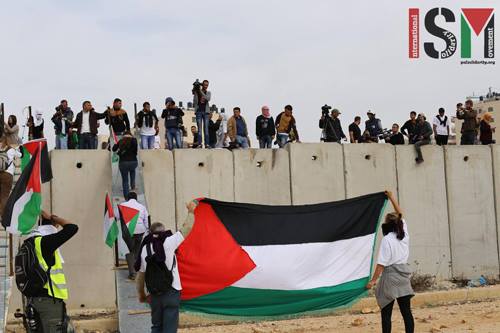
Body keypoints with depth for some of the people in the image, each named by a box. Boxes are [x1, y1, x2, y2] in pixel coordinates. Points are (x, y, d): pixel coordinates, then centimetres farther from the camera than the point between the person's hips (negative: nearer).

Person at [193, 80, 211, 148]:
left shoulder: (208, 93, 11)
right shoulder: (196, 92, 6)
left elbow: (208, 99, -11)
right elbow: (194, 103, -1)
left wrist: (200, 91, -15)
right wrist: (195, 93, -12)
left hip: (206, 111, 1)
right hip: (199, 111, -1)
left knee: (206, 128, -3)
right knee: (199, 128, -7)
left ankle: (207, 144, -6)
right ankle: (200, 143, -10)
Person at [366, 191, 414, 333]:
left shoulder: (387, 240, -11)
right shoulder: (405, 235, 6)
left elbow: (381, 264, -14)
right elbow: (400, 215, 21)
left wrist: (373, 280, -11)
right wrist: (391, 197, 27)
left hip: (390, 276, -6)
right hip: (404, 276, 6)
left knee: (386, 313, -1)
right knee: (406, 311, 6)